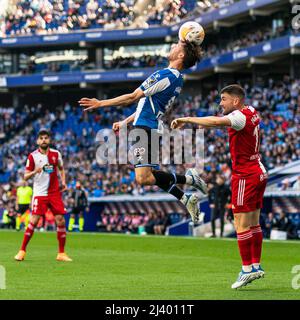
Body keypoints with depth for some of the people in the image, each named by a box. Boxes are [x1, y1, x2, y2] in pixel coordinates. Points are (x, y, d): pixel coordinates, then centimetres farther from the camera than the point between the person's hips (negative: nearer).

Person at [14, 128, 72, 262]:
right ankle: (22, 251, -2)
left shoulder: (56, 154, 6)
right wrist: (35, 171, -22)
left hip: (55, 193, 3)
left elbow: (61, 169, 23)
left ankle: (61, 253, 5)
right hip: (39, 193, -3)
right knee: (34, 221, -12)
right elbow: (25, 177, -2)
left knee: (60, 220, -4)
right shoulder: (32, 156, -3)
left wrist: (63, 182, 5)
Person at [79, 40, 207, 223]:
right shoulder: (177, 79, 15)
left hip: (146, 129, -10)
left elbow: (133, 98, -12)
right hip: (152, 127, 10)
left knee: (143, 178, -16)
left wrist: (100, 104, -5)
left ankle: (189, 179, -9)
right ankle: (187, 199, 13)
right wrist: (125, 122, 27)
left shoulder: (166, 76, -16)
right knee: (151, 174, 15)